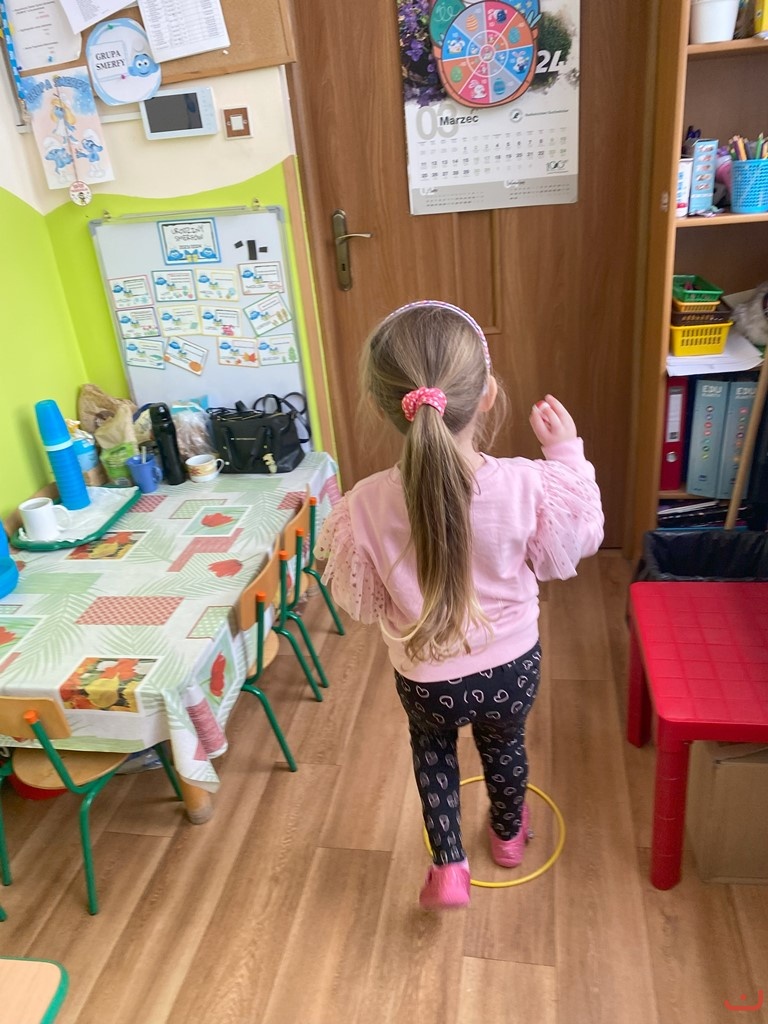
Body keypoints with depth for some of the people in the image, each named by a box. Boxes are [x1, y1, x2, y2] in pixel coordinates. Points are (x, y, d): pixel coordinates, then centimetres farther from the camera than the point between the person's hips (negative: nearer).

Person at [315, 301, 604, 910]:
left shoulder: (368, 503, -27)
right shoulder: (527, 485, -27)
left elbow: (360, 600, -12)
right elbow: (567, 555, -7)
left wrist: (338, 532, 4)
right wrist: (567, 453, -3)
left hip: (426, 678, -1)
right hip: (512, 665, 1)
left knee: (432, 746, 34)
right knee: (505, 745, 34)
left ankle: (449, 866, 36)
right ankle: (509, 834, 61)